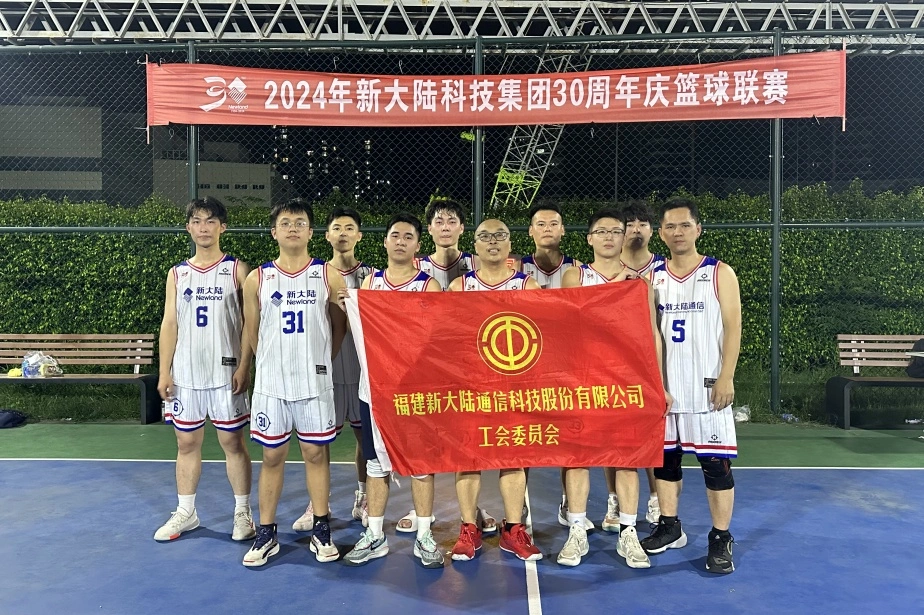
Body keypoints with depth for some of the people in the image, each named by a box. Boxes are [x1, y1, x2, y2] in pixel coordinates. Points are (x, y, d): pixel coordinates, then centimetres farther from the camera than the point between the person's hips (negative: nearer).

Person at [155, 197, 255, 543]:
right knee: (186, 443, 11)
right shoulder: (177, 274, 9)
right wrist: (164, 372, 2)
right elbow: (169, 324, 8)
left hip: (225, 373, -3)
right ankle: (185, 512, 25)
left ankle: (242, 513, 16)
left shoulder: (237, 270, -1)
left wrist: (244, 366, -12)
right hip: (185, 374, 4)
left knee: (233, 442, 4)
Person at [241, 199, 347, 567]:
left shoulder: (329, 276, 0)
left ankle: (321, 530, 20)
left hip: (315, 383, -1)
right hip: (270, 384, 1)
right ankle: (266, 534, 20)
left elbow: (339, 328, 7)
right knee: (272, 457, 8)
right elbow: (252, 333, 10)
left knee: (316, 454, 7)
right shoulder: (258, 279, 2)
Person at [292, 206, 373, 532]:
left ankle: (362, 499, 24)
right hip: (325, 366, 0)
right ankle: (316, 504, 18)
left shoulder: (370, 274, 5)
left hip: (362, 367, 0)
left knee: (365, 435, 8)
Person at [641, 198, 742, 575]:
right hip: (664, 386, 4)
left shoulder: (720, 274, 0)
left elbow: (733, 327, -5)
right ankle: (669, 527, 25)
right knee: (664, 456, 10)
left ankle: (720, 540, 9)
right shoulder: (652, 277, 9)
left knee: (716, 463, -1)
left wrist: (726, 378, -13)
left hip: (707, 385, -4)